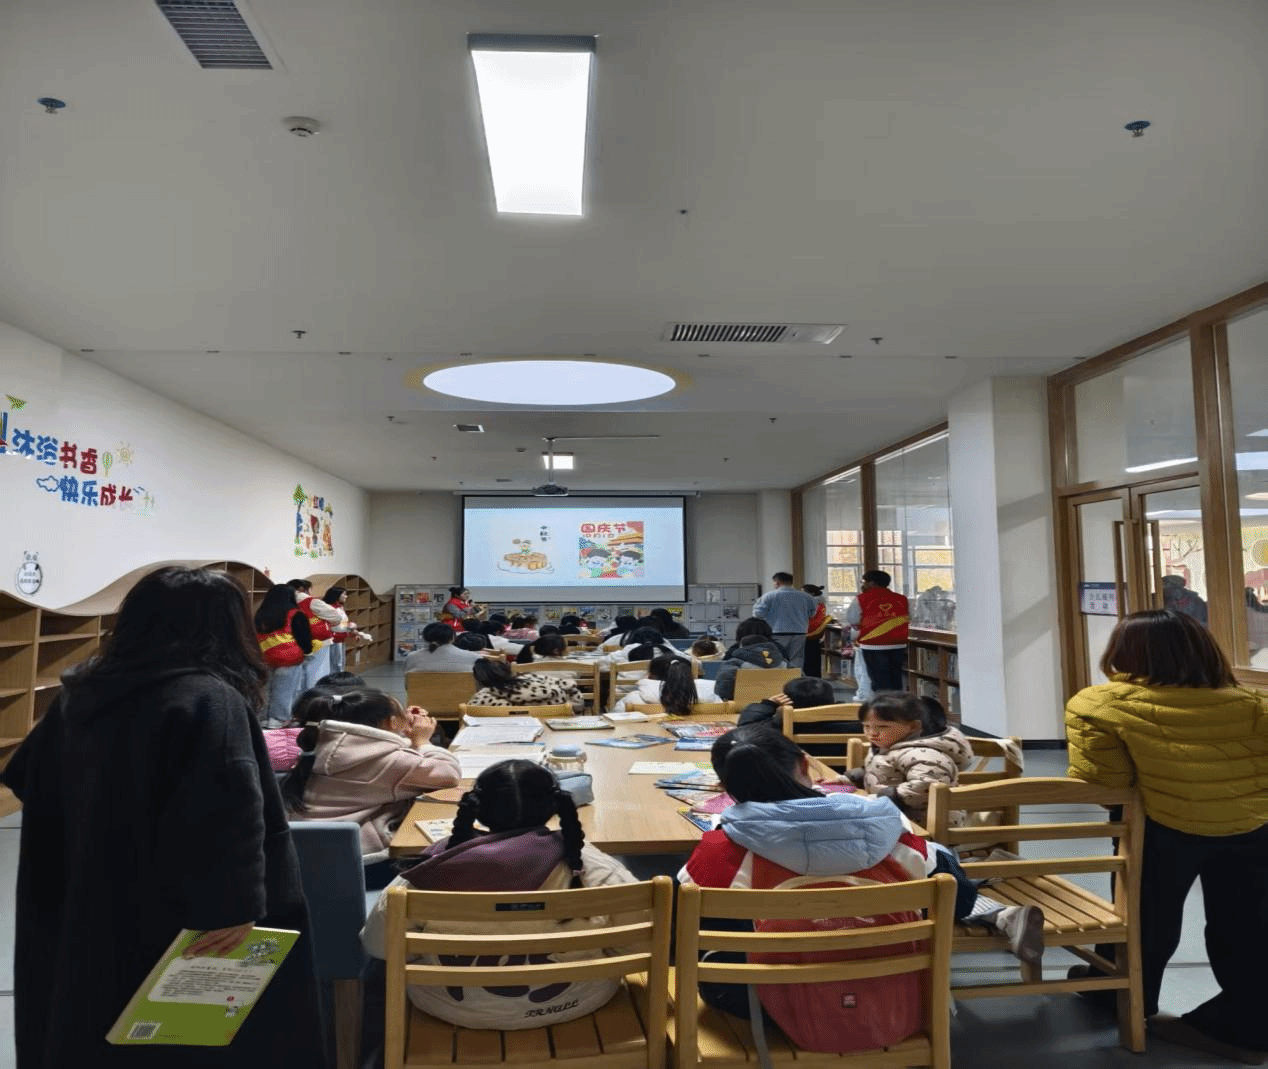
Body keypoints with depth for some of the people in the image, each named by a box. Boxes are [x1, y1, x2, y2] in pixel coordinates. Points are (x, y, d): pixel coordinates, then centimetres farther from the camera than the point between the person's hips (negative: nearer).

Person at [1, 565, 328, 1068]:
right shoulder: (211, 701, -21)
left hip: (85, 922, 8)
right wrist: (237, 907, -25)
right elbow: (233, 815, -32)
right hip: (176, 932, -8)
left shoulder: (79, 693, 4)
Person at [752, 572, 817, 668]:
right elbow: (812, 613, 17)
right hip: (799, 633, 3)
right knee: (796, 662, 8)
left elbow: (759, 614, -6)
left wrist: (756, 604, 16)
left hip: (778, 633, -3)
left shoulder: (769, 596, -5)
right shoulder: (804, 596, 7)